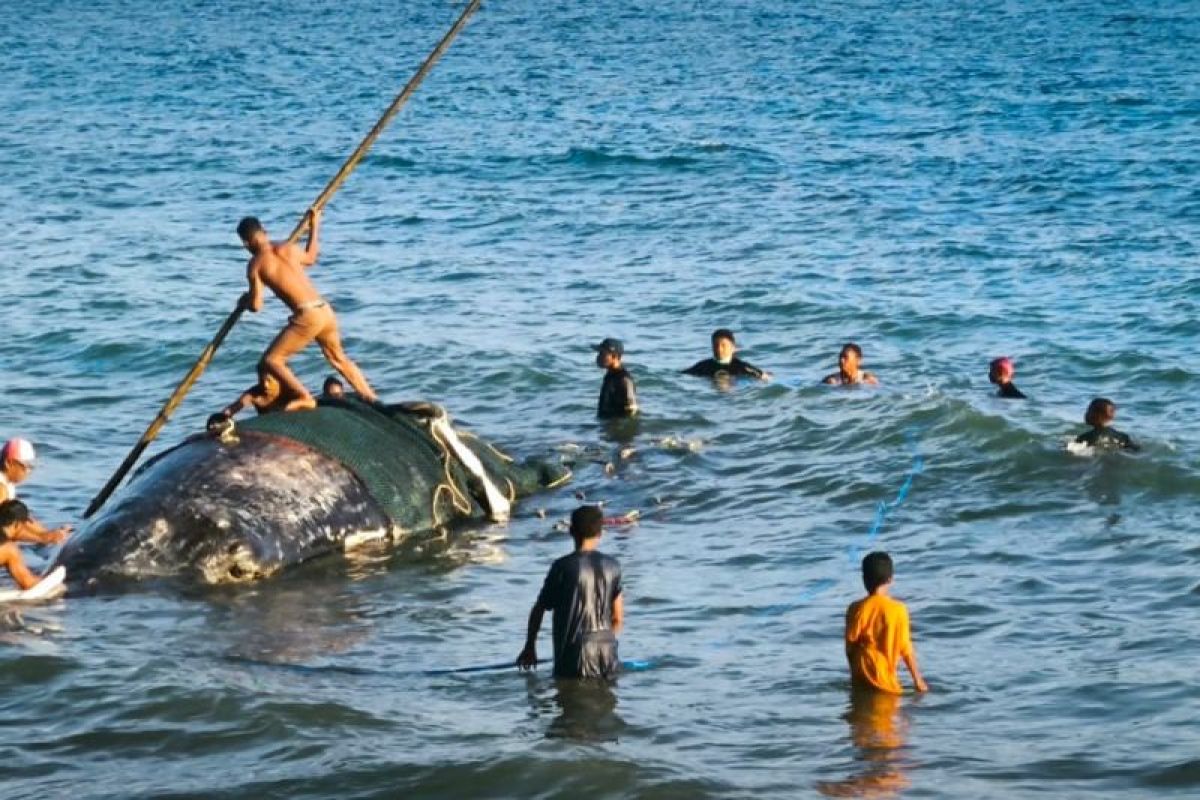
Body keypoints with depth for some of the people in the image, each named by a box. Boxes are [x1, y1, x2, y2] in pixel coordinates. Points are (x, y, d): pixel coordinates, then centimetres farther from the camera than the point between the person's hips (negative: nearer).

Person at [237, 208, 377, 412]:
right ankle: (372, 399, 30)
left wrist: (245, 300, 20)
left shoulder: (256, 264, -3)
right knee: (339, 359, 27)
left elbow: (256, 305, -4)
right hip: (326, 311, 6)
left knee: (270, 361, 0)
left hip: (307, 316, -6)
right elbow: (310, 258, 32)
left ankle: (304, 397, -18)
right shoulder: (287, 248, 10)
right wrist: (314, 227, 43)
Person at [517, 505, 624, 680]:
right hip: (607, 653, 3)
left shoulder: (563, 566, -5)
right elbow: (618, 618, 11)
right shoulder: (612, 566, 6)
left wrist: (529, 647, 15)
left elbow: (539, 609, 3)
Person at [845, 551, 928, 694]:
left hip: (861, 680, 1)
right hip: (886, 681, -1)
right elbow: (906, 648, -3)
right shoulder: (898, 609, -7)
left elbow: (850, 646, 0)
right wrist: (918, 680, 8)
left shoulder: (856, 609, -6)